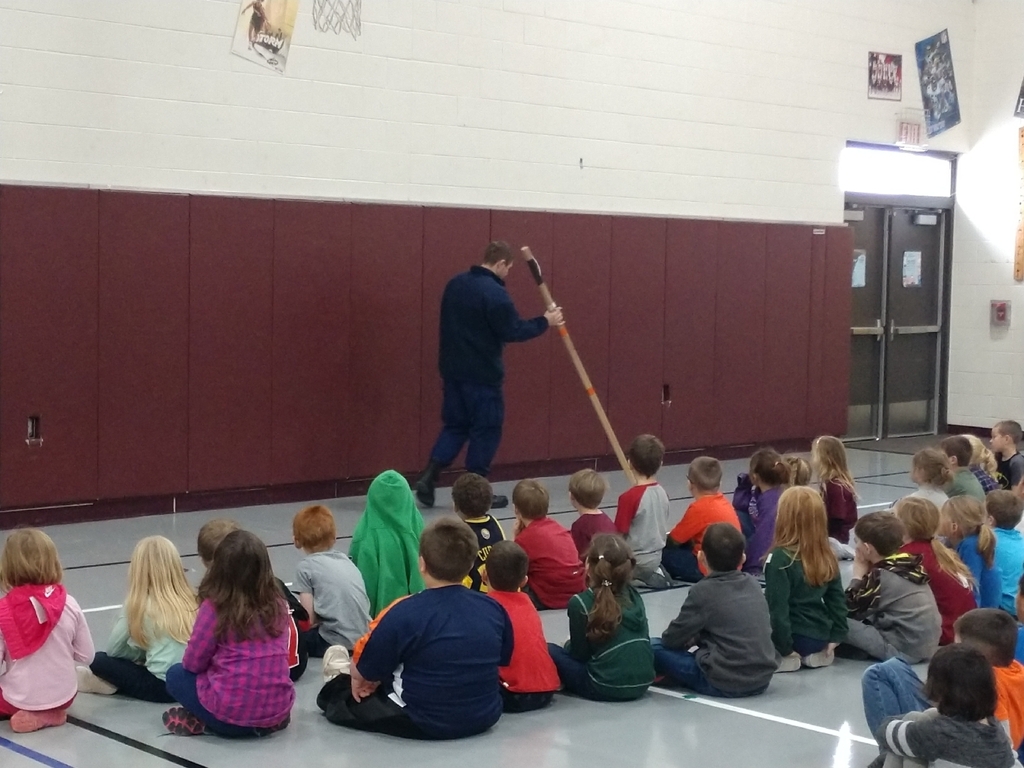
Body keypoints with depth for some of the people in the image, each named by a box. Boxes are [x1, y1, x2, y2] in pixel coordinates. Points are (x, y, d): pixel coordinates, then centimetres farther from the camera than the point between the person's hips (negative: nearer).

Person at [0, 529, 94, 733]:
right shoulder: (68, 604, -12)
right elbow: (86, 655, -4)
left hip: (19, 700, -3)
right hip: (63, 696, 3)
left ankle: (35, 715, 13)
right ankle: (51, 713, 14)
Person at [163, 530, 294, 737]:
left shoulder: (214, 607, -12)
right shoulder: (278, 605, 1)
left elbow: (193, 663, -3)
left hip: (231, 714, -4)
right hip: (279, 710, 4)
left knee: (176, 675, 20)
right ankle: (269, 721, 12)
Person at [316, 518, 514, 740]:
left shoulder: (404, 613, -20)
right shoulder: (494, 609, -8)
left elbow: (365, 674, -10)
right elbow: (504, 659, 9)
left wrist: (354, 673, 14)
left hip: (424, 723, -4)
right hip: (485, 717, 5)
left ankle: (336, 692, 47)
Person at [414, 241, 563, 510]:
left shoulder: (455, 284, 9)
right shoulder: (494, 293, -18)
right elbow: (513, 331, -17)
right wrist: (544, 322, -5)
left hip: (453, 369, 8)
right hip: (482, 374, -8)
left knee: (455, 424, 16)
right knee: (485, 430, 4)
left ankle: (428, 477, 3)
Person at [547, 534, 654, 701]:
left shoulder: (581, 602, -9)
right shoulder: (634, 595, 7)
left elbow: (579, 654, -3)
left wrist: (569, 645, 20)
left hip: (606, 687, -6)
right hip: (641, 683, 7)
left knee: (549, 650, 9)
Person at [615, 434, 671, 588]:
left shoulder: (629, 497, -22)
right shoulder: (662, 493, -2)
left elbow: (619, 535, -17)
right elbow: (662, 529, 9)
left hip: (635, 561, -7)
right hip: (655, 558, 7)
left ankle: (638, 578, -5)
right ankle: (653, 574, 8)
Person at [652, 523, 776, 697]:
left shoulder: (703, 591, -10)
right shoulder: (752, 583, 7)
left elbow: (672, 639, -6)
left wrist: (691, 639, 17)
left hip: (724, 684, -6)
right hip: (763, 680, 6)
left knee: (654, 647, 0)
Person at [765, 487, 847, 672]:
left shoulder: (780, 558, -20)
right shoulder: (826, 556, -2)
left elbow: (778, 606, -20)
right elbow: (837, 599, 3)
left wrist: (784, 647, -13)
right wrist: (836, 636, 9)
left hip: (796, 637, -6)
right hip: (820, 636, 6)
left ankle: (787, 657, -1)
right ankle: (815, 653, 12)